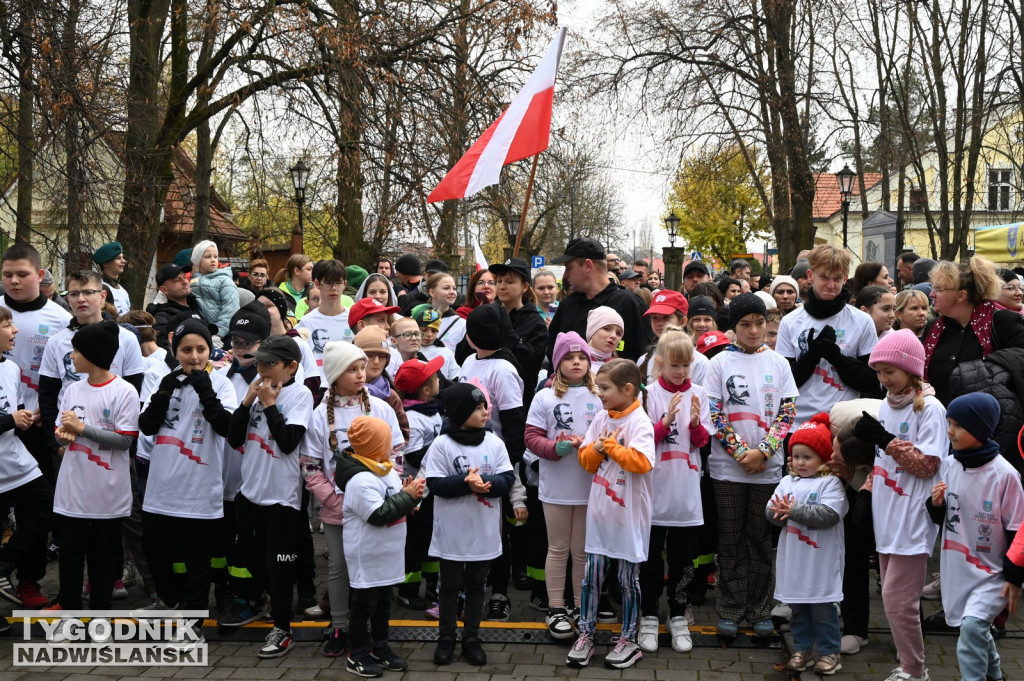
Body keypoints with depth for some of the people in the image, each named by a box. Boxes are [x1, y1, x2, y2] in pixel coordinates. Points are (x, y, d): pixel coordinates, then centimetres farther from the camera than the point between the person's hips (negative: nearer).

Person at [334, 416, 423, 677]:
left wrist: (408, 493, -5)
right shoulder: (360, 480, -25)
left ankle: (380, 647, 30)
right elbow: (379, 514, -29)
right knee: (364, 604, 3)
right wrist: (408, 496, -23)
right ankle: (358, 655, 14)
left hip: (386, 553, 9)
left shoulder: (387, 470, 6)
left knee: (383, 603, 18)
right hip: (367, 556, -9)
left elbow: (394, 502, 17)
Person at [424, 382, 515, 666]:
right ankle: (446, 638, 23)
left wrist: (484, 482, -23)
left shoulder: (494, 442, -2)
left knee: (476, 586, 13)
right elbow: (435, 484, -13)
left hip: (484, 531, 3)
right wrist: (465, 483, -26)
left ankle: (471, 638, 25)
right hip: (452, 531, -2)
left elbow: (507, 480, -5)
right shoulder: (442, 444, -10)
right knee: (450, 586, 10)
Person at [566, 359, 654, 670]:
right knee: (591, 575, 8)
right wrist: (596, 449, -12)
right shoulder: (600, 419, 5)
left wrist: (611, 444, -18)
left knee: (628, 577, 7)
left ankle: (629, 640, 19)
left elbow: (642, 461, -27)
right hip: (600, 510, 5)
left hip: (629, 514, -5)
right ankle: (585, 635, 17)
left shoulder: (640, 422, -14)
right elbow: (585, 459, 9)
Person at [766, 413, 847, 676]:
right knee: (797, 607, 14)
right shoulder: (787, 482, 7)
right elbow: (770, 511, 1)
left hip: (821, 563, -5)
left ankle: (829, 652, 17)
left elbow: (829, 515, -22)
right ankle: (801, 649, 26)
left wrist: (795, 510, -23)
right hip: (794, 561, 5)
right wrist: (780, 512, -22)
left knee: (823, 609, 4)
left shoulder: (831, 483, -9)